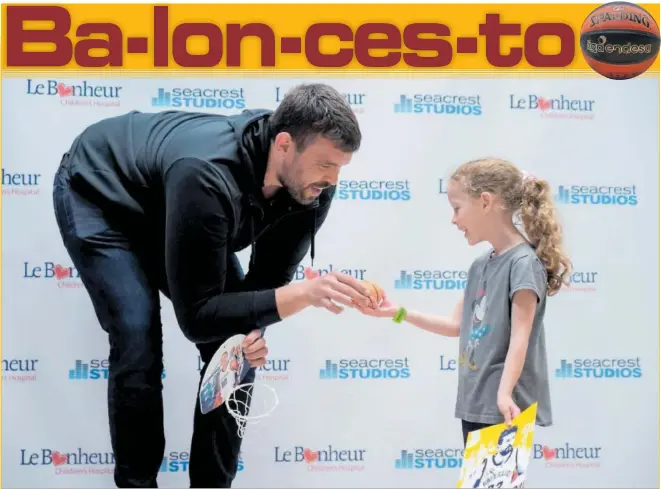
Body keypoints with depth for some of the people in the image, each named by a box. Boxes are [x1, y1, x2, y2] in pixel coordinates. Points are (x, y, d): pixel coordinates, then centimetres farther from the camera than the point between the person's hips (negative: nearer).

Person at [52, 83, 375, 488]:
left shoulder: (312, 189, -24)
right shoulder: (207, 178, -45)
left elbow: (269, 278, -11)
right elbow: (196, 316, -41)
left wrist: (250, 329, -33)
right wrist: (304, 295, -50)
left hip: (165, 205, 6)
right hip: (98, 194, -6)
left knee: (237, 347, -6)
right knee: (139, 347, -21)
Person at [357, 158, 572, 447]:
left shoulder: (523, 263, -14)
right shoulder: (480, 265, 13)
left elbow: (520, 336, -21)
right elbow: (457, 325, 20)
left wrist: (505, 393, -32)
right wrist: (398, 313, 17)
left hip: (503, 406, -9)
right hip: (475, 400, 9)